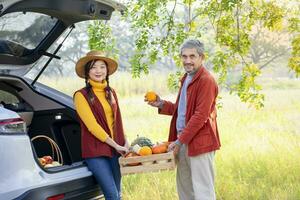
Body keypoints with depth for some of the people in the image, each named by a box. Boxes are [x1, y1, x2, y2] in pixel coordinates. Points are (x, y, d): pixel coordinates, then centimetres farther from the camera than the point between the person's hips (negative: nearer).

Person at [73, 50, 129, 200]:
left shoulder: (111, 92, 13)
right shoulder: (81, 95, -6)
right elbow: (92, 126, -12)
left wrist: (124, 142, 3)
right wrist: (116, 145, -12)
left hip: (115, 149, 6)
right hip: (95, 151, -6)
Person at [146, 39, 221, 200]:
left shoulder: (206, 80, -13)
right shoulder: (186, 79, 17)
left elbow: (200, 116, -19)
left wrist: (180, 140, -18)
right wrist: (161, 105, 7)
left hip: (199, 142, -9)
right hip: (183, 141, 9)